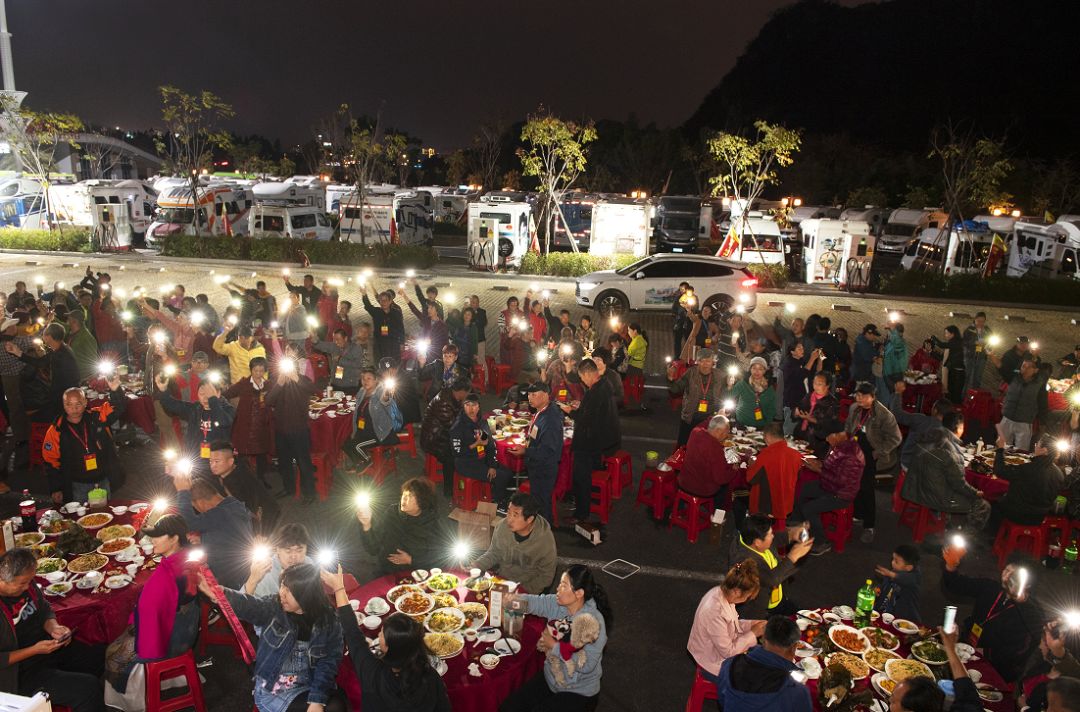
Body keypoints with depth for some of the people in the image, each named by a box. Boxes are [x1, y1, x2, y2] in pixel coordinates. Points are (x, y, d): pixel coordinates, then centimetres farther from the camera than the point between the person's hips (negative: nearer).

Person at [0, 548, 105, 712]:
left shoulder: (26, 583, -6)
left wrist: (53, 628, -9)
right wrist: (34, 650, -23)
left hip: (48, 646, 8)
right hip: (22, 673, -8)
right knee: (89, 688, -23)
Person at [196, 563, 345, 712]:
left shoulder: (328, 621, -7)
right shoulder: (272, 608, -6)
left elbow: (328, 661, -9)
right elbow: (245, 605, -23)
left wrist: (317, 700, -21)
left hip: (311, 687, 1)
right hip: (274, 689, 0)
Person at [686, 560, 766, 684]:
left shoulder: (720, 591, -14)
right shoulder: (714, 612, -37)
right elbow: (728, 652, -25)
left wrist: (752, 624, -6)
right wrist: (753, 634, -17)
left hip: (722, 648, 7)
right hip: (715, 665, -7)